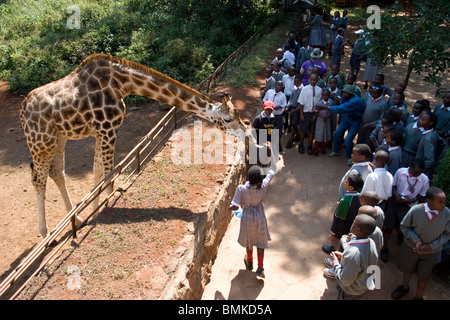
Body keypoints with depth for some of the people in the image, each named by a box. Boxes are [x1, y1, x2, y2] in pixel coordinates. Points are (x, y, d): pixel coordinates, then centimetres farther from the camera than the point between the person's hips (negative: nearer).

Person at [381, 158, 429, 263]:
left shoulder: (425, 180, -10)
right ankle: (384, 249, 23)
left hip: (409, 205, -1)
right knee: (388, 226, 6)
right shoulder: (400, 172, -9)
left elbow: (422, 196, 2)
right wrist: (395, 193, -15)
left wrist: (412, 200, -16)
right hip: (395, 201, 1)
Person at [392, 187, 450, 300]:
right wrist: (416, 240, -22)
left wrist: (431, 246, -19)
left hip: (431, 251, 0)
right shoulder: (415, 210, -26)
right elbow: (404, 226, -10)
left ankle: (419, 296, 47)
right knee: (407, 269, 25)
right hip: (411, 247, 0)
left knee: (423, 276, 19)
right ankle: (405, 287, 55)